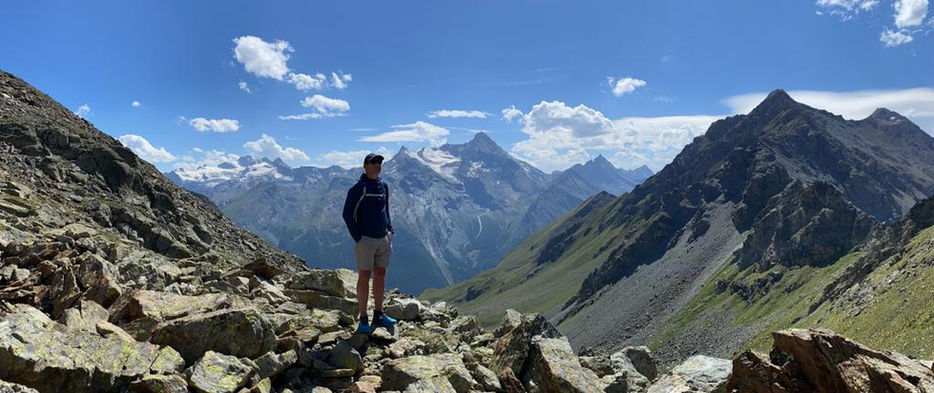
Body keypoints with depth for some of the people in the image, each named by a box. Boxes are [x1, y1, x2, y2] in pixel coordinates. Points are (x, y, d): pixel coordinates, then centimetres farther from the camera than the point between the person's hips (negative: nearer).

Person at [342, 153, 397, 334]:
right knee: (364, 277, -1)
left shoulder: (384, 186, 11)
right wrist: (357, 238, -13)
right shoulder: (358, 188, -9)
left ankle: (378, 315, 20)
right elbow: (347, 214, -9)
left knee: (380, 275, 10)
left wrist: (390, 230, 10)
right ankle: (363, 320, 6)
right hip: (365, 239, -6)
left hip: (383, 239, 6)